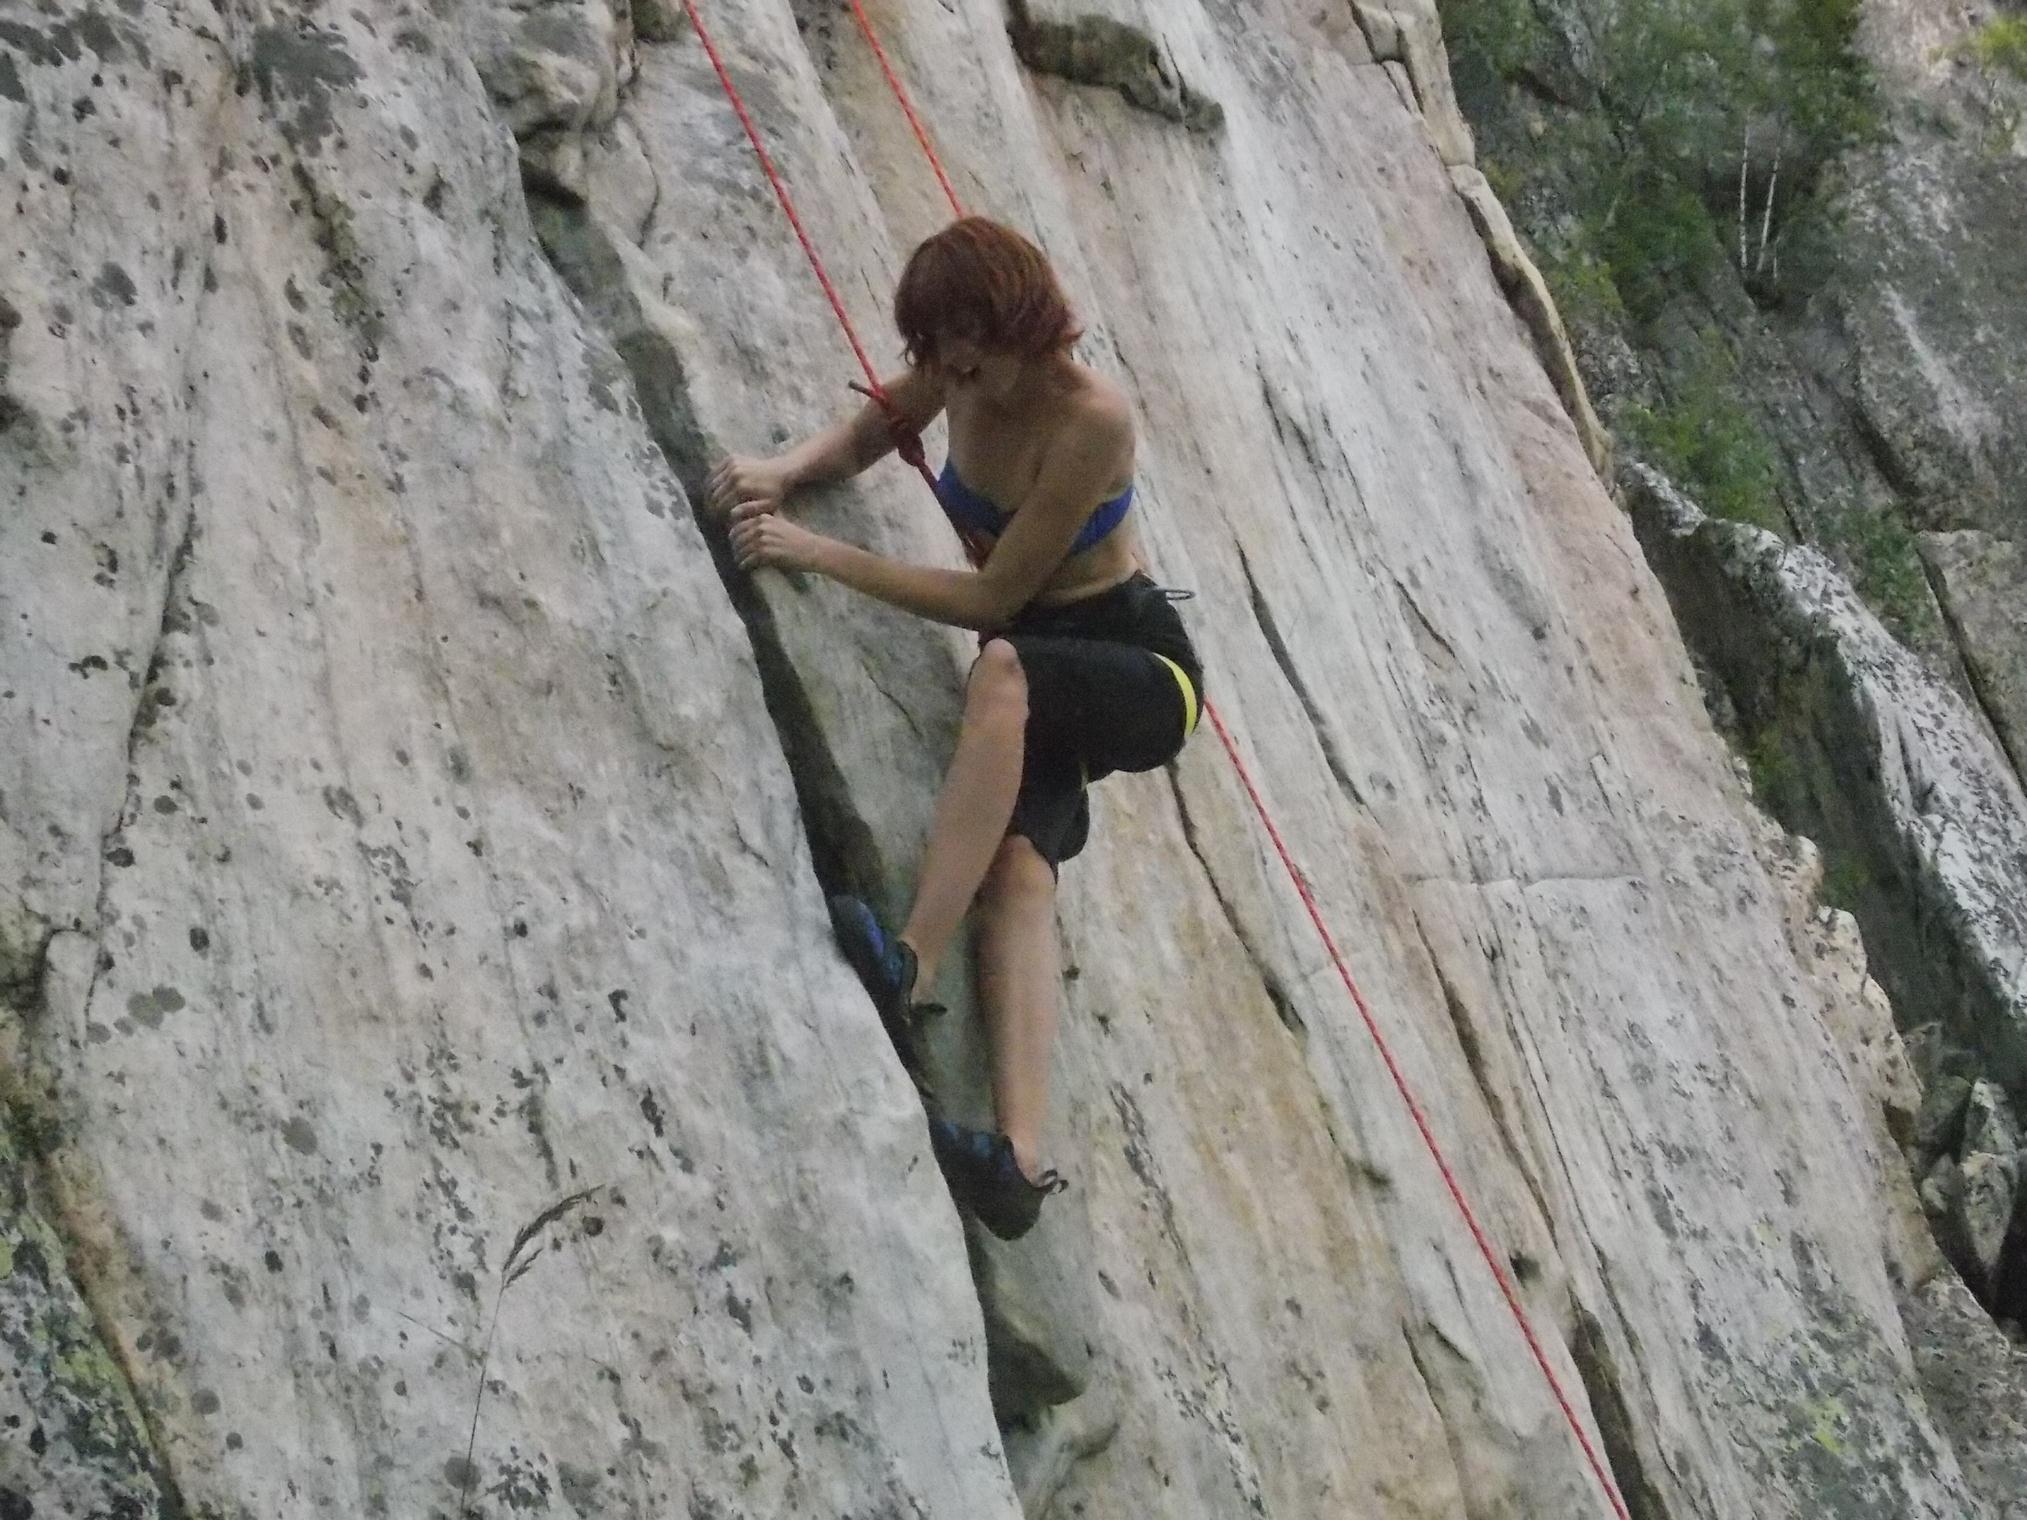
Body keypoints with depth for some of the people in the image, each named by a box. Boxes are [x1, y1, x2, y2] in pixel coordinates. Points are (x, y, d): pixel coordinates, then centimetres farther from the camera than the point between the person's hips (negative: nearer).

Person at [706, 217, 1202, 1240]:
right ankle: (1019, 1156, -43)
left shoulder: (1089, 418, -24)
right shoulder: (960, 375, -3)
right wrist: (782, 474, -5)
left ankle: (911, 964, -49)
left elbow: (991, 597, -23)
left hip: (1139, 667, -6)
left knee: (1002, 666, -40)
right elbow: (867, 435, 17)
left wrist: (823, 556, -26)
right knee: (1017, 866, -25)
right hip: (1039, 689, 6)